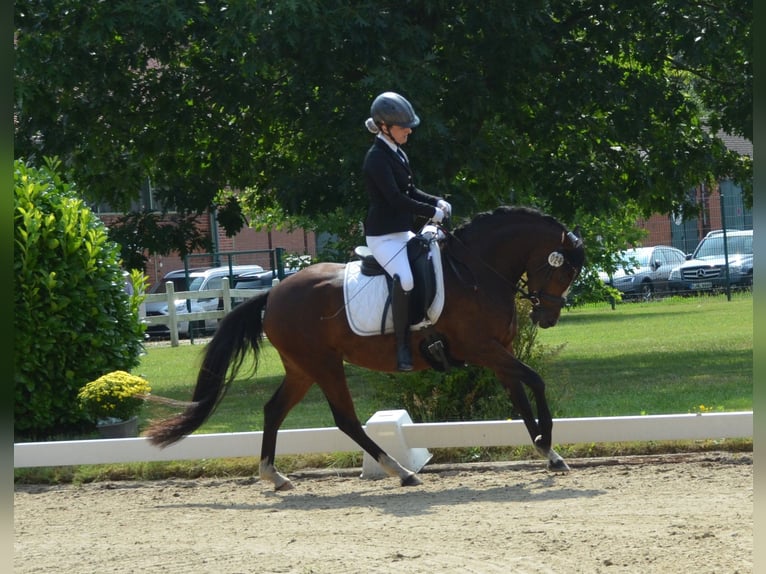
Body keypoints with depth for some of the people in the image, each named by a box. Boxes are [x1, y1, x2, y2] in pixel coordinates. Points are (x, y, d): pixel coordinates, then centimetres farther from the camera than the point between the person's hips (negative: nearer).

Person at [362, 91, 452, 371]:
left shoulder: (397, 154, 12)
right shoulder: (377, 158, -17)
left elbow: (410, 191, 19)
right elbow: (396, 199, -23)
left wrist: (437, 202, 1)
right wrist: (432, 212, -18)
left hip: (403, 233, 10)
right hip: (383, 237, -10)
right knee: (405, 279, -33)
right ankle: (402, 345, -25)